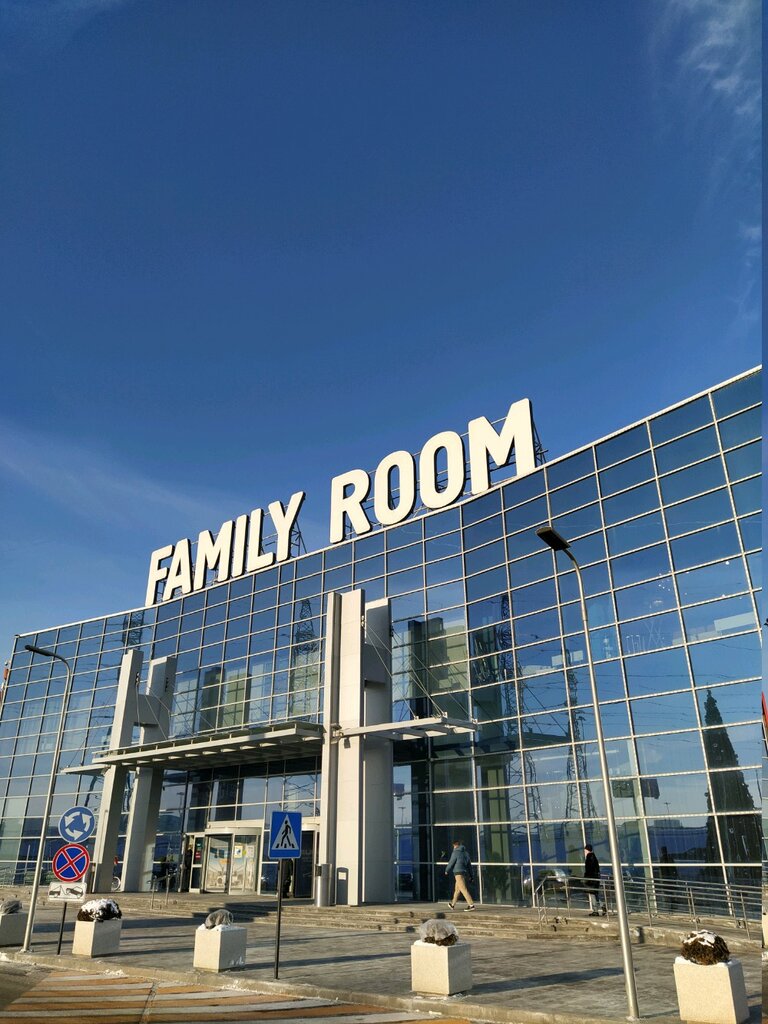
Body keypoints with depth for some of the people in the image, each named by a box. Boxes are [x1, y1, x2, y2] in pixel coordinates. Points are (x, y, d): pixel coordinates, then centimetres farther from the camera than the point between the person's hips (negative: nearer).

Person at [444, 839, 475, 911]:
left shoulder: (456, 852, -7)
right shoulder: (465, 853, 14)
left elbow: (451, 863, -4)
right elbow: (469, 864, 16)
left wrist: (446, 870, 13)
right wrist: (470, 875, 19)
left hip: (459, 873, -8)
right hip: (465, 873, 8)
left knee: (464, 889, -12)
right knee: (457, 889, 19)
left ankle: (471, 905, -20)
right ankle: (453, 904, 31)